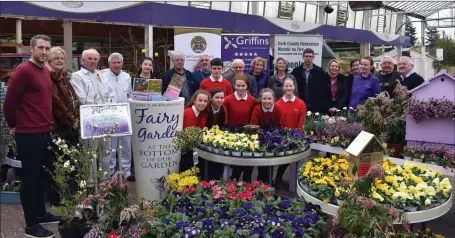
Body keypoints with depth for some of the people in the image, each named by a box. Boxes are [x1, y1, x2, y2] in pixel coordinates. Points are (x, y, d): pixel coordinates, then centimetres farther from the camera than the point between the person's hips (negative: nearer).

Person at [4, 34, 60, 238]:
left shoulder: (46, 71, 12)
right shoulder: (23, 70, -14)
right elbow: (9, 102, -12)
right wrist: (13, 125, 0)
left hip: (45, 132, 8)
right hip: (29, 134, -8)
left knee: (44, 175, 17)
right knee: (30, 178, 2)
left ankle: (40, 213, 32)